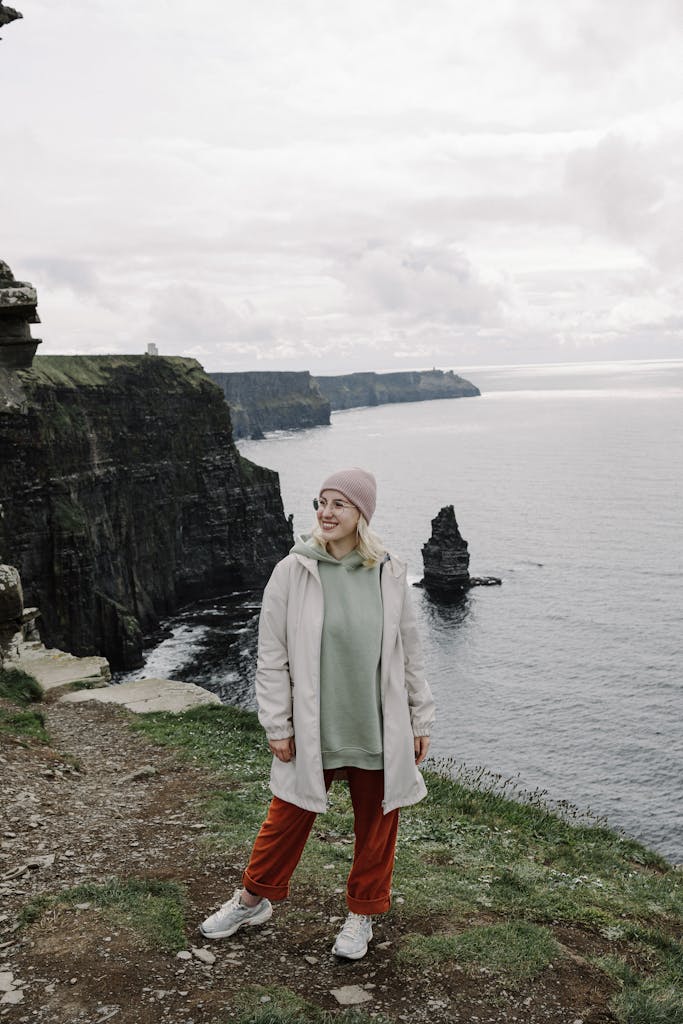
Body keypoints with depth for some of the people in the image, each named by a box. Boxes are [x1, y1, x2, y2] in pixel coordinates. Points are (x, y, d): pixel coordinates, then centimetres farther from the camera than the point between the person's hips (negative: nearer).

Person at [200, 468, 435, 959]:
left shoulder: (389, 574, -3)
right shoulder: (293, 571, -8)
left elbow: (409, 653, 5)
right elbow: (271, 656, -4)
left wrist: (420, 720, 7)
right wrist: (277, 725, -5)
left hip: (379, 728, 2)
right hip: (311, 729, -1)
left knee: (376, 825, 14)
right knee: (287, 818, 12)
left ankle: (362, 914, 37)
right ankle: (253, 899, 37)